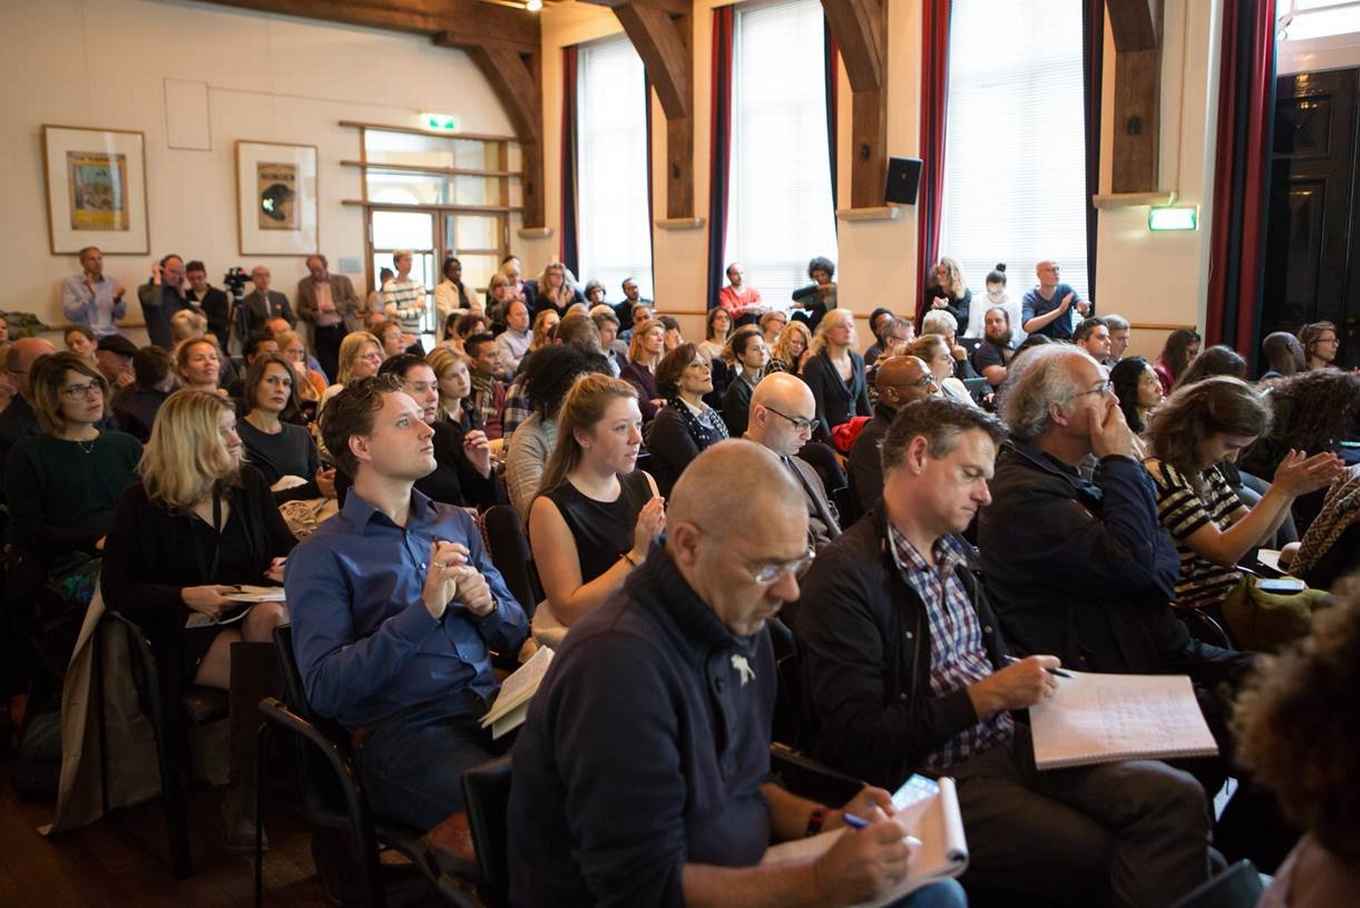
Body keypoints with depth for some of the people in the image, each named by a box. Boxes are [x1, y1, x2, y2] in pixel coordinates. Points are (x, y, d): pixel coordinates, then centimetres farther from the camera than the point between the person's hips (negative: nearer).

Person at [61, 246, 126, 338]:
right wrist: (90, 295, -15)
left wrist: (117, 300, -11)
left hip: (111, 335, 2)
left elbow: (120, 314, 8)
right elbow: (70, 314, -6)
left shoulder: (112, 283, 13)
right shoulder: (70, 283, 5)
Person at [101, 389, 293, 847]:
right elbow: (117, 591, -3)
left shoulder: (248, 483, 9)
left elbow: (285, 546, 17)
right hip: (186, 635, -3)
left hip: (252, 615, 4)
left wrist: (288, 565, -8)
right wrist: (185, 597, -19)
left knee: (272, 620, -35)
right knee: (270, 665, -33)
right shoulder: (142, 504, -3)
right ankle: (244, 797, -18)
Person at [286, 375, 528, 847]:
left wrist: (487, 605, -3)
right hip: (400, 732, -6)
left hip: (491, 707, 6)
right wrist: (424, 611, -18)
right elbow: (324, 689, -11)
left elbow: (515, 633, 19)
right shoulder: (319, 555, 1)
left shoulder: (457, 523, 17)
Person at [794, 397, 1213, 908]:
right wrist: (989, 694, -17)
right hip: (940, 780, -8)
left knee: (1177, 797, -10)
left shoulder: (953, 554, 13)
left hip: (1010, 745, 8)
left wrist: (1031, 681, 0)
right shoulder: (844, 574, -15)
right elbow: (858, 744, -18)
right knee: (1108, 862, -17)